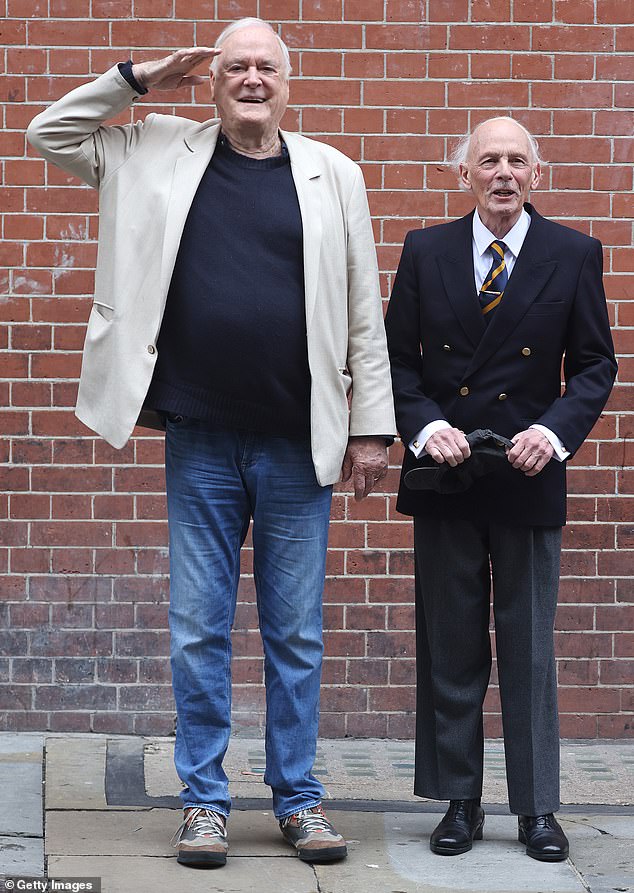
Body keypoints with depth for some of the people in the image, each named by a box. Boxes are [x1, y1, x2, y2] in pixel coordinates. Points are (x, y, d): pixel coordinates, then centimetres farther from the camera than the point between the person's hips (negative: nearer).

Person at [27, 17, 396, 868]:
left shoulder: (333, 175, 4)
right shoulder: (161, 153, 7)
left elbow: (364, 313, 5)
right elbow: (51, 133, 12)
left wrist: (371, 426, 2)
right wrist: (139, 77, 3)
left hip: (299, 446, 0)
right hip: (200, 442, 1)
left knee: (296, 633, 8)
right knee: (198, 631, 6)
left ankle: (299, 798, 19)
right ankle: (205, 799, 17)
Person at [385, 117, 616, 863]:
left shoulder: (573, 254, 1)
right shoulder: (425, 251, 4)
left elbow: (594, 364, 2)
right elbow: (396, 357, 5)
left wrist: (555, 430, -14)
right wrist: (426, 426, -12)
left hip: (528, 476, -1)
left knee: (530, 651, 4)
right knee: (450, 650, 7)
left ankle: (537, 809, 14)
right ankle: (459, 802, 17)